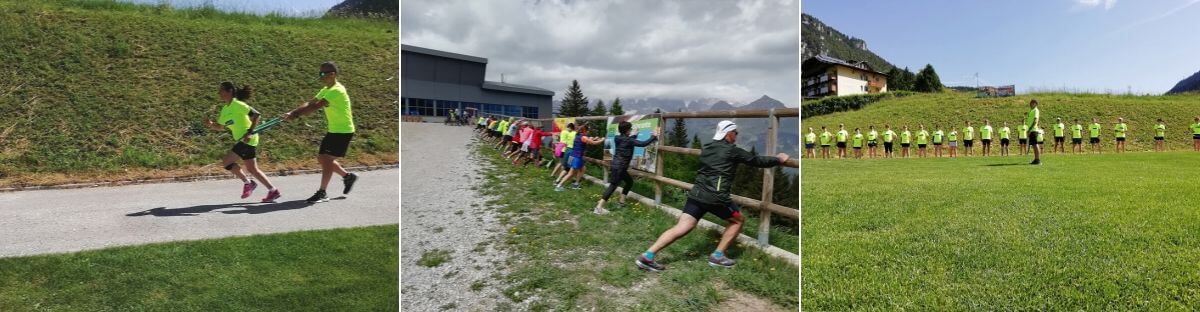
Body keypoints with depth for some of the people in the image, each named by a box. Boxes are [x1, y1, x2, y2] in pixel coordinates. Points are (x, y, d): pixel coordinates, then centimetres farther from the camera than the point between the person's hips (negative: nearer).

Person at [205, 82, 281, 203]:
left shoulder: (237, 104, -12)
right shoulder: (225, 109, 14)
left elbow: (257, 115, -18)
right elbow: (220, 127, 20)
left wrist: (250, 132, -23)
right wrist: (211, 125, -1)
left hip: (248, 139, -9)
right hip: (240, 140, 9)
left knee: (226, 162, -9)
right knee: (252, 169, 9)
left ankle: (247, 183, 6)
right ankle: (273, 190, 13)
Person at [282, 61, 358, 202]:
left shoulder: (337, 90, -19)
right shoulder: (325, 90, 11)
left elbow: (316, 106, -27)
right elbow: (309, 103, 4)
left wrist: (296, 115, -27)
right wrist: (292, 112, -10)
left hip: (343, 131, -10)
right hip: (333, 130, 10)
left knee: (327, 159, -10)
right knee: (322, 158, 12)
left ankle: (322, 193, -2)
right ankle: (348, 176, 26)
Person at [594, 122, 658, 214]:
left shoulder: (617, 138, 9)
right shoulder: (628, 140, -14)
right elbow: (643, 144, -18)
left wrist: (634, 135, 41)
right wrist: (654, 136, -8)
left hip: (617, 166, 9)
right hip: (619, 167, -9)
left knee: (629, 181, 22)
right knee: (613, 186, -12)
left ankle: (621, 202, 27)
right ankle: (598, 208, -17)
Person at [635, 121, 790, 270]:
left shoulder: (706, 148, 19)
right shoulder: (732, 151, 1)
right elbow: (757, 161, 9)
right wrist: (778, 159, 24)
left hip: (696, 194, 6)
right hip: (716, 197, -6)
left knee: (682, 228, 0)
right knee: (738, 220, 18)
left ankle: (647, 256, -12)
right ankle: (717, 255, 14)